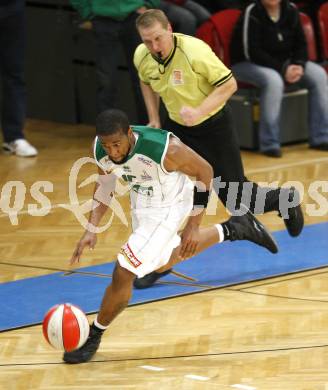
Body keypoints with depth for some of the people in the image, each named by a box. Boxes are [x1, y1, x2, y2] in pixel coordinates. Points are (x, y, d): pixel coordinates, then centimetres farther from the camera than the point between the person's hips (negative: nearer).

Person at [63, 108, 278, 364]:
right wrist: (92, 229, -10)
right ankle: (231, 231, 46)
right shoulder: (101, 150, -22)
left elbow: (204, 171, -21)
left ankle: (94, 337, 11)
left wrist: (193, 226, -19)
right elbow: (105, 183, 0)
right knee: (162, 262, 29)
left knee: (123, 273, -12)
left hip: (169, 206, -7)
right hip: (141, 202, 7)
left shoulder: (165, 148, -39)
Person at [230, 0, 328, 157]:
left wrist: (299, 65, -17)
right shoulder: (251, 13, -19)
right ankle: (269, 144, -32)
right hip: (248, 64, -6)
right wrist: (282, 69, -26)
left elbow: (300, 44, 4)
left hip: (284, 62, 6)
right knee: (274, 80, -38)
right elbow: (251, 52, -22)